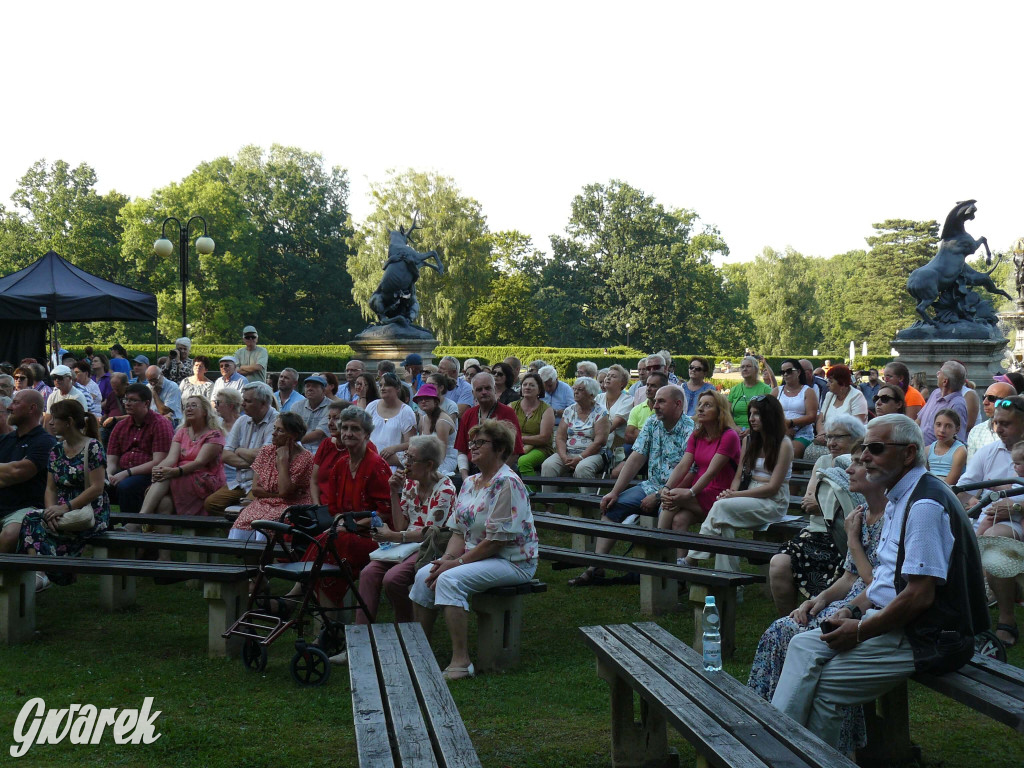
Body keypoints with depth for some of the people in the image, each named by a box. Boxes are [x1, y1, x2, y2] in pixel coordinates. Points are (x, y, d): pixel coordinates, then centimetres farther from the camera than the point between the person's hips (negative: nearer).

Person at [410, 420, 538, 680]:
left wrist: (456, 563, -19)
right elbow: (459, 531, 13)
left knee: (450, 579, -28)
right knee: (424, 575, -6)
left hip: (512, 561, -9)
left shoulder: (507, 483, -16)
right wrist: (447, 558, -7)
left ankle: (461, 661, -25)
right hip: (476, 556, 9)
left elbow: (496, 540, -21)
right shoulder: (470, 483, 13)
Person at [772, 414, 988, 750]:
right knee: (803, 645, 0)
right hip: (891, 622, 10)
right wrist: (853, 608, 5)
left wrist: (861, 630, -15)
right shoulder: (900, 499, 14)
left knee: (823, 686, -12)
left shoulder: (925, 505, -20)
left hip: (925, 638, -10)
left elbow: (919, 595, -24)